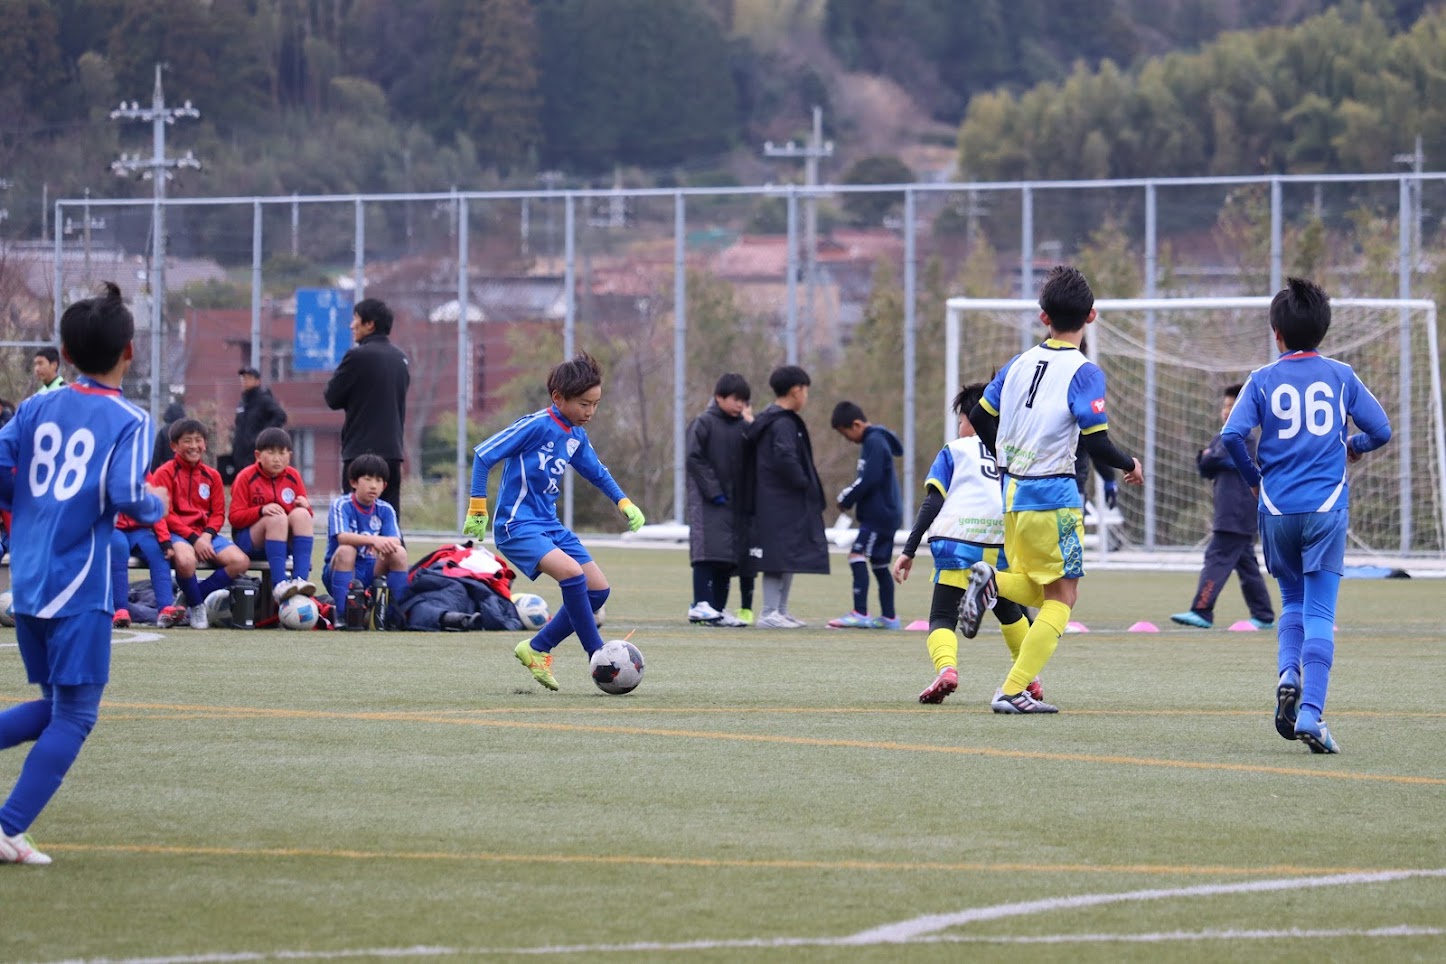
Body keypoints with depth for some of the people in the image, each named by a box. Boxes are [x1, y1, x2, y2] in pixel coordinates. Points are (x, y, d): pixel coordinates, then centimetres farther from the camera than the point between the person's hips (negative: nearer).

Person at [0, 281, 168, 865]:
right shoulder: (128, 421, -6)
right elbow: (126, 495, -18)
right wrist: (156, 505, 2)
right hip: (79, 584, -6)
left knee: (54, 706, 19)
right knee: (75, 715, 1)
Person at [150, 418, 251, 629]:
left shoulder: (212, 476, 14)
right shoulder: (165, 474, -1)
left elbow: (218, 513, 11)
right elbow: (165, 514, -8)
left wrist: (207, 535, -11)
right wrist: (193, 538, -18)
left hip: (205, 534, 5)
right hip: (177, 533, -5)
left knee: (241, 561, -18)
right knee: (186, 559, -40)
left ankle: (193, 596, -3)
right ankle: (196, 606, -10)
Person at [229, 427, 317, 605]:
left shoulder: (293, 477, 7)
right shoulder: (246, 477, -5)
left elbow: (305, 510, 11)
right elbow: (235, 517, -9)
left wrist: (305, 507, -13)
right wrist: (261, 511, -26)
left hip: (285, 542, 4)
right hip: (248, 540, -4)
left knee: (301, 514, -26)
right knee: (277, 518, -34)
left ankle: (301, 579, -39)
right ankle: (279, 584, -44)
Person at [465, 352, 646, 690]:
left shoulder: (576, 437, 8)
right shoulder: (537, 426, -16)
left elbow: (597, 473, 26)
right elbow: (483, 454, -14)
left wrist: (625, 503, 14)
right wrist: (477, 509, -13)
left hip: (550, 526, 9)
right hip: (517, 526, -9)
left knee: (598, 589, 3)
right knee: (571, 572, -29)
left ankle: (537, 649, 14)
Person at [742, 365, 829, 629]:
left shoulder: (766, 421, 17)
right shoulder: (784, 424, -15)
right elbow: (785, 459, -28)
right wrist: (803, 482, -15)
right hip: (782, 505, -10)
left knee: (787, 557, 15)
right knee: (780, 557, -8)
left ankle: (781, 611, 20)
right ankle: (770, 613, -7)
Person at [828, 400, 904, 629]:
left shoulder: (874, 443, -14)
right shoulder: (875, 441, 17)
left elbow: (869, 480, -22)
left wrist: (846, 498, -11)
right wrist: (849, 496, 7)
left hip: (879, 514, -11)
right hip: (884, 514, 11)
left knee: (857, 555, -17)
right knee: (879, 563, 15)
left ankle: (860, 613, -24)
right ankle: (889, 617, 20)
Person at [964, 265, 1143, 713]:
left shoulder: (1019, 363, 7)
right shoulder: (1084, 372, -12)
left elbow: (979, 417, 14)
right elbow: (1096, 442, -17)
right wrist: (1130, 465, 3)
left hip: (1012, 492, 6)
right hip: (1052, 495, -6)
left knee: (1036, 591, 20)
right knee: (1062, 596, 3)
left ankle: (991, 581, -12)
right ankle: (1013, 691, -6)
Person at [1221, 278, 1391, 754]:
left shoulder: (1263, 380, 2)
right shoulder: (1340, 376, 3)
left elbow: (1232, 435, -10)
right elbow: (1381, 429, 3)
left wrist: (1253, 477, 8)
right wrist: (1355, 446, 25)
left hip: (1277, 511, 1)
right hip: (1326, 509, -1)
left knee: (1292, 603, 21)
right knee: (1319, 615, -2)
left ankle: (1288, 674, -5)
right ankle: (1310, 713, -14)